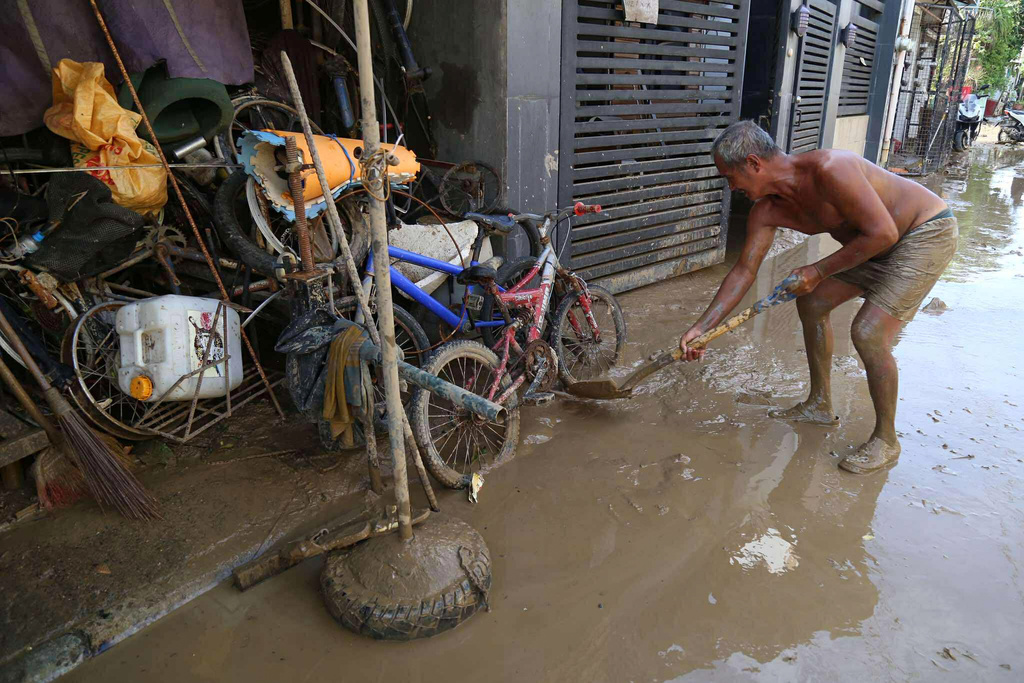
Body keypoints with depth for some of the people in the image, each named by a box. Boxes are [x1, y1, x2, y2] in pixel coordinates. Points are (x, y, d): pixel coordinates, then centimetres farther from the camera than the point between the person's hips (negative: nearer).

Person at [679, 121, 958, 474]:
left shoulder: (827, 169, -33)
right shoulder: (767, 210, -7)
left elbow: (882, 233, -29)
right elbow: (744, 270, -3)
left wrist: (819, 271, -21)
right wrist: (701, 328, -6)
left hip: (928, 232, -9)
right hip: (875, 244, 9)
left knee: (868, 332, -19)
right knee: (810, 304, 11)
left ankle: (886, 441, 2)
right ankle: (820, 404, 27)